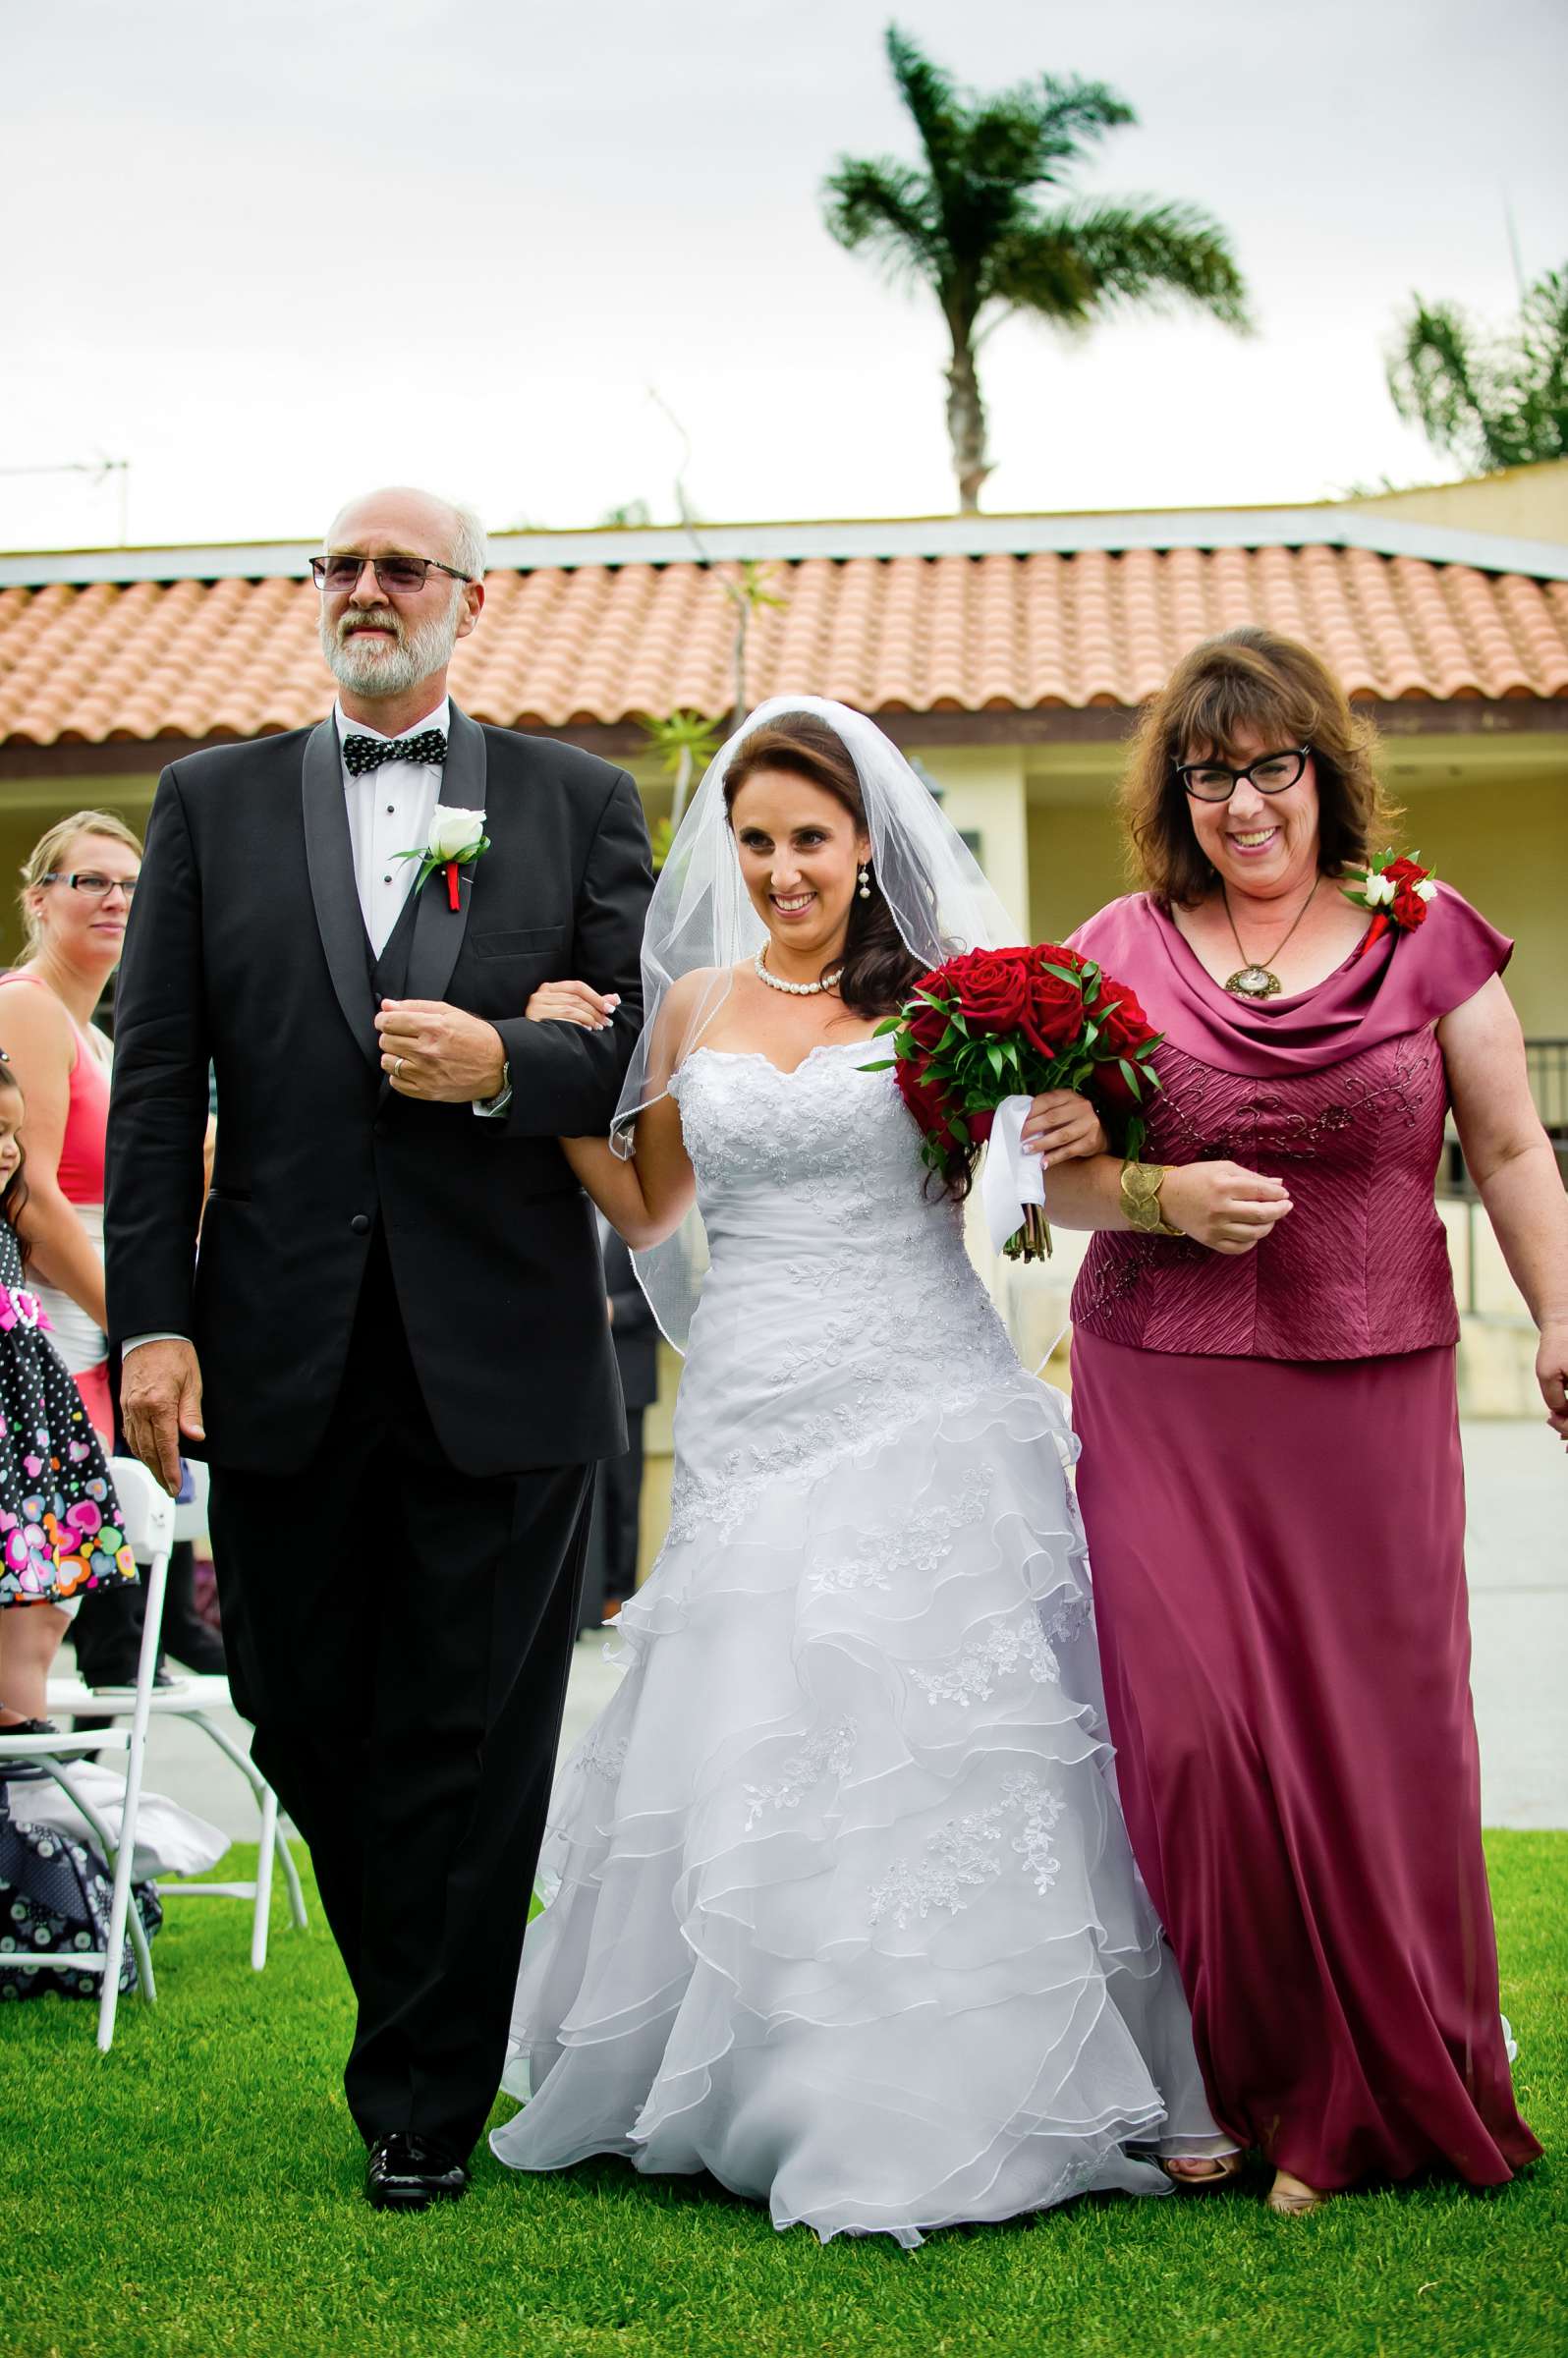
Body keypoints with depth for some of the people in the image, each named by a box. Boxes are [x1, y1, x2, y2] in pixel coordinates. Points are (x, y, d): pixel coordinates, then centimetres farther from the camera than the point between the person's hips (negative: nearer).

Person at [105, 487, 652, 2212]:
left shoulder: (579, 803, 8)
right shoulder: (213, 803, 11)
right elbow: (155, 1081, 4)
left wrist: (500, 1064, -16)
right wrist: (150, 1320, -5)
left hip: (503, 1357, -2)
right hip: (282, 1356, 2)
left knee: (467, 1743, 4)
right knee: (303, 1725, 11)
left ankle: (422, 2097, 19)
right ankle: (427, 2018, 33)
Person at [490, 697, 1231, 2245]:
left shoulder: (949, 990, 2)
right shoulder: (695, 1000, 11)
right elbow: (648, 1210, 17)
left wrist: (1083, 1142, -17)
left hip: (926, 1408, -3)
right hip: (756, 1415, 3)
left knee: (946, 1742, -4)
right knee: (754, 1751, 4)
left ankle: (967, 2094, 8)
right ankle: (773, 2086, 19)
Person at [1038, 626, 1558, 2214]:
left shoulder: (1424, 937, 6)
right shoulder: (1118, 953, 6)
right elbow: (1056, 1179, 8)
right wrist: (1161, 1199, -12)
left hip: (1367, 1396, 0)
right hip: (1165, 1402, 0)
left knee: (1378, 1728, 3)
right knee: (1188, 1730, -7)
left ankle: (1375, 2095, 21)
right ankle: (1227, 2083, 12)